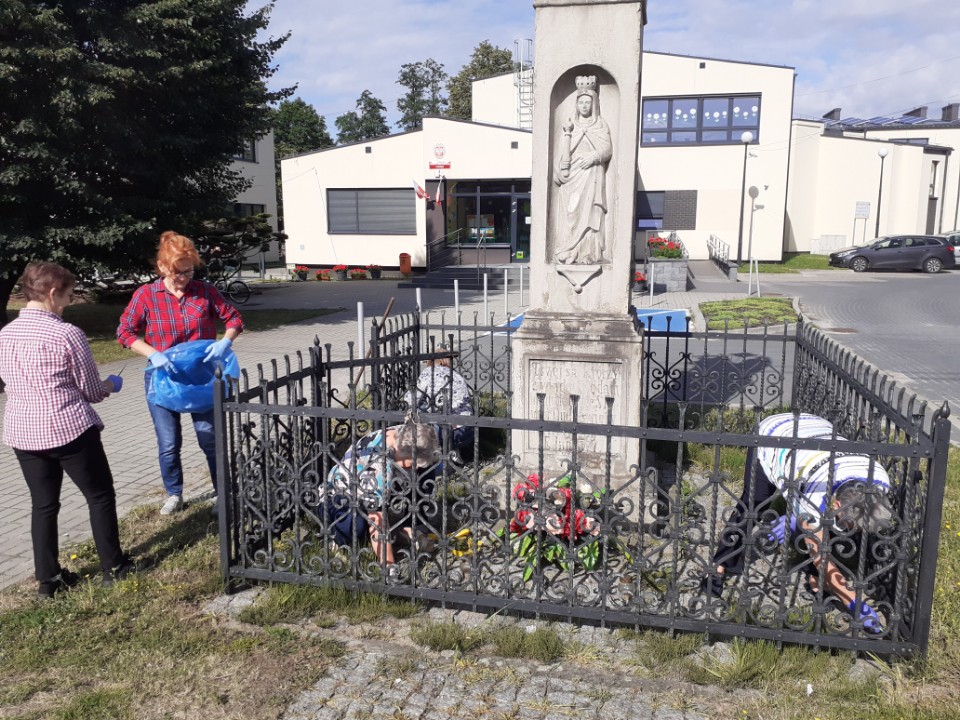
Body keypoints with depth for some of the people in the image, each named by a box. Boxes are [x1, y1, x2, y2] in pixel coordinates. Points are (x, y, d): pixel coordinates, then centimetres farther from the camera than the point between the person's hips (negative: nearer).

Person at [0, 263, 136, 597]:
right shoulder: (67, 333, -14)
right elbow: (92, 391, -7)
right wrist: (111, 385, 14)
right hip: (70, 429, -6)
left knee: (43, 504, 15)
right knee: (100, 496, 11)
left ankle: (48, 578, 23)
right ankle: (113, 567, 19)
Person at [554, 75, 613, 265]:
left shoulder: (601, 125, 10)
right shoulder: (569, 125, 12)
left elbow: (608, 150, 2)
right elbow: (563, 151, 3)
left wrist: (594, 156, -14)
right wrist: (567, 133, -12)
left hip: (592, 176, -1)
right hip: (572, 177, 1)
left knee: (589, 214, -7)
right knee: (570, 213, -6)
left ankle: (588, 254, -7)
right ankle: (568, 254, -6)